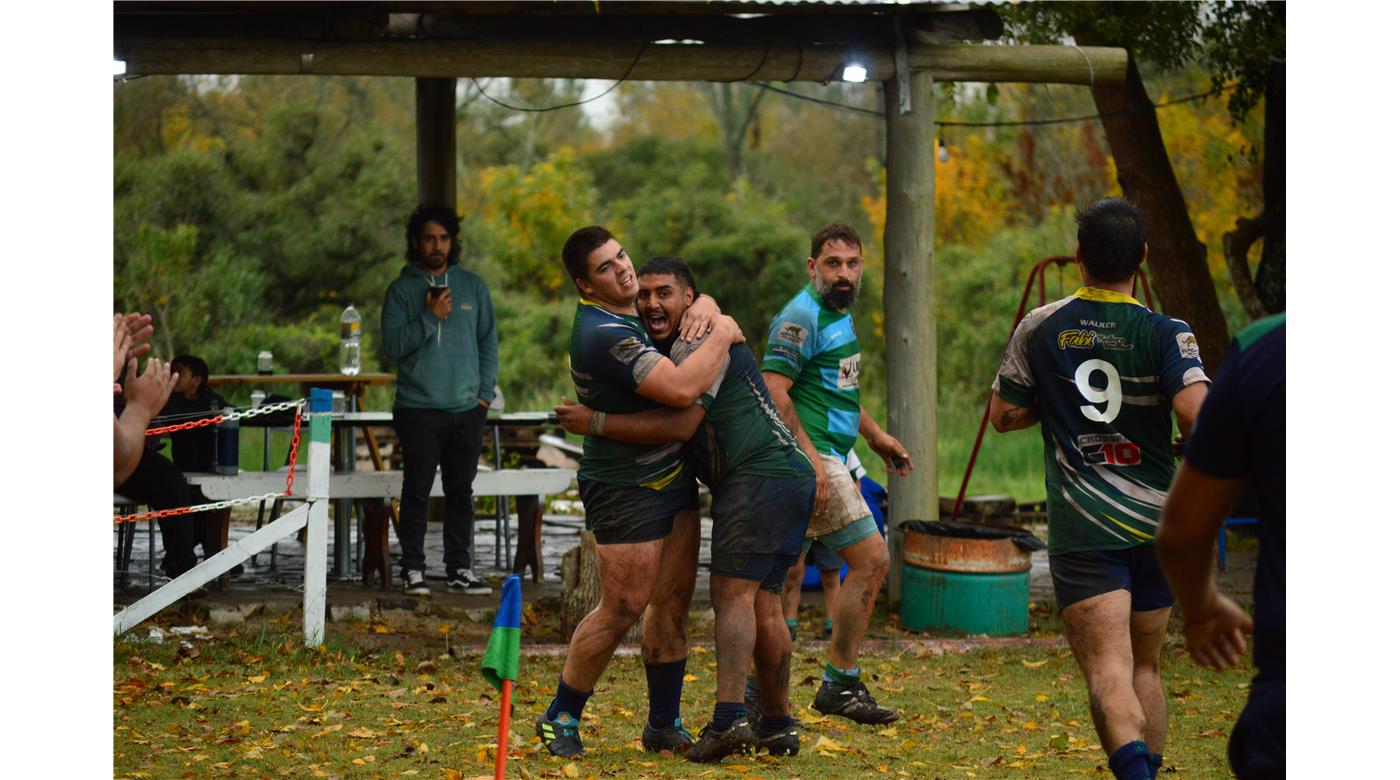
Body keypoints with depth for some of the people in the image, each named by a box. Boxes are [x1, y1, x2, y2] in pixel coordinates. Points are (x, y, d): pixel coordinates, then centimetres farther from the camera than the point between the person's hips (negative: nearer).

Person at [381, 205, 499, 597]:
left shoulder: (473, 286, 10)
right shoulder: (402, 290, 2)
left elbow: (488, 342, 12)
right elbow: (392, 346, -7)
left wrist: (485, 393, 3)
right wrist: (430, 318, -17)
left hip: (467, 409, 3)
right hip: (418, 409, -3)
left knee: (461, 493, 8)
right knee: (417, 492, 0)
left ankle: (460, 568, 14)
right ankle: (413, 569, 6)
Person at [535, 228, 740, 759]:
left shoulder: (635, 305, 5)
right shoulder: (603, 333, -25)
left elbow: (686, 295, 24)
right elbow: (682, 389, -32)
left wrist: (704, 308, -1)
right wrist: (721, 338, -17)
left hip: (674, 476, 9)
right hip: (625, 490, -9)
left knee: (673, 602, 9)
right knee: (622, 609, -5)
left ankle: (664, 725, 17)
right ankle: (560, 718, 11)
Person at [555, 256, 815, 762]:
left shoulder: (698, 342, -10)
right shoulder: (673, 346, 24)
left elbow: (679, 425, -19)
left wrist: (595, 423, -14)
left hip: (759, 478, -11)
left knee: (733, 593, -17)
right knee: (763, 604, 11)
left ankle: (728, 719, -27)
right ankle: (777, 726, 15)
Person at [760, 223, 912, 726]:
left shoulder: (840, 314, 18)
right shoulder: (801, 316, -13)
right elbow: (774, 390, -20)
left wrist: (875, 435, 30)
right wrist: (809, 455, -25)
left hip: (826, 458, 10)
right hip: (811, 459, -10)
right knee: (872, 559, -8)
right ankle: (840, 684, 1)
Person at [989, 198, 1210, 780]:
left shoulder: (1039, 328, 1)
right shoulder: (1165, 333, -4)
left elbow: (1003, 415, 9)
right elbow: (1199, 415, -17)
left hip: (1082, 529, -2)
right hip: (1157, 523, 2)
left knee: (1108, 669, -12)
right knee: (1146, 666, 19)